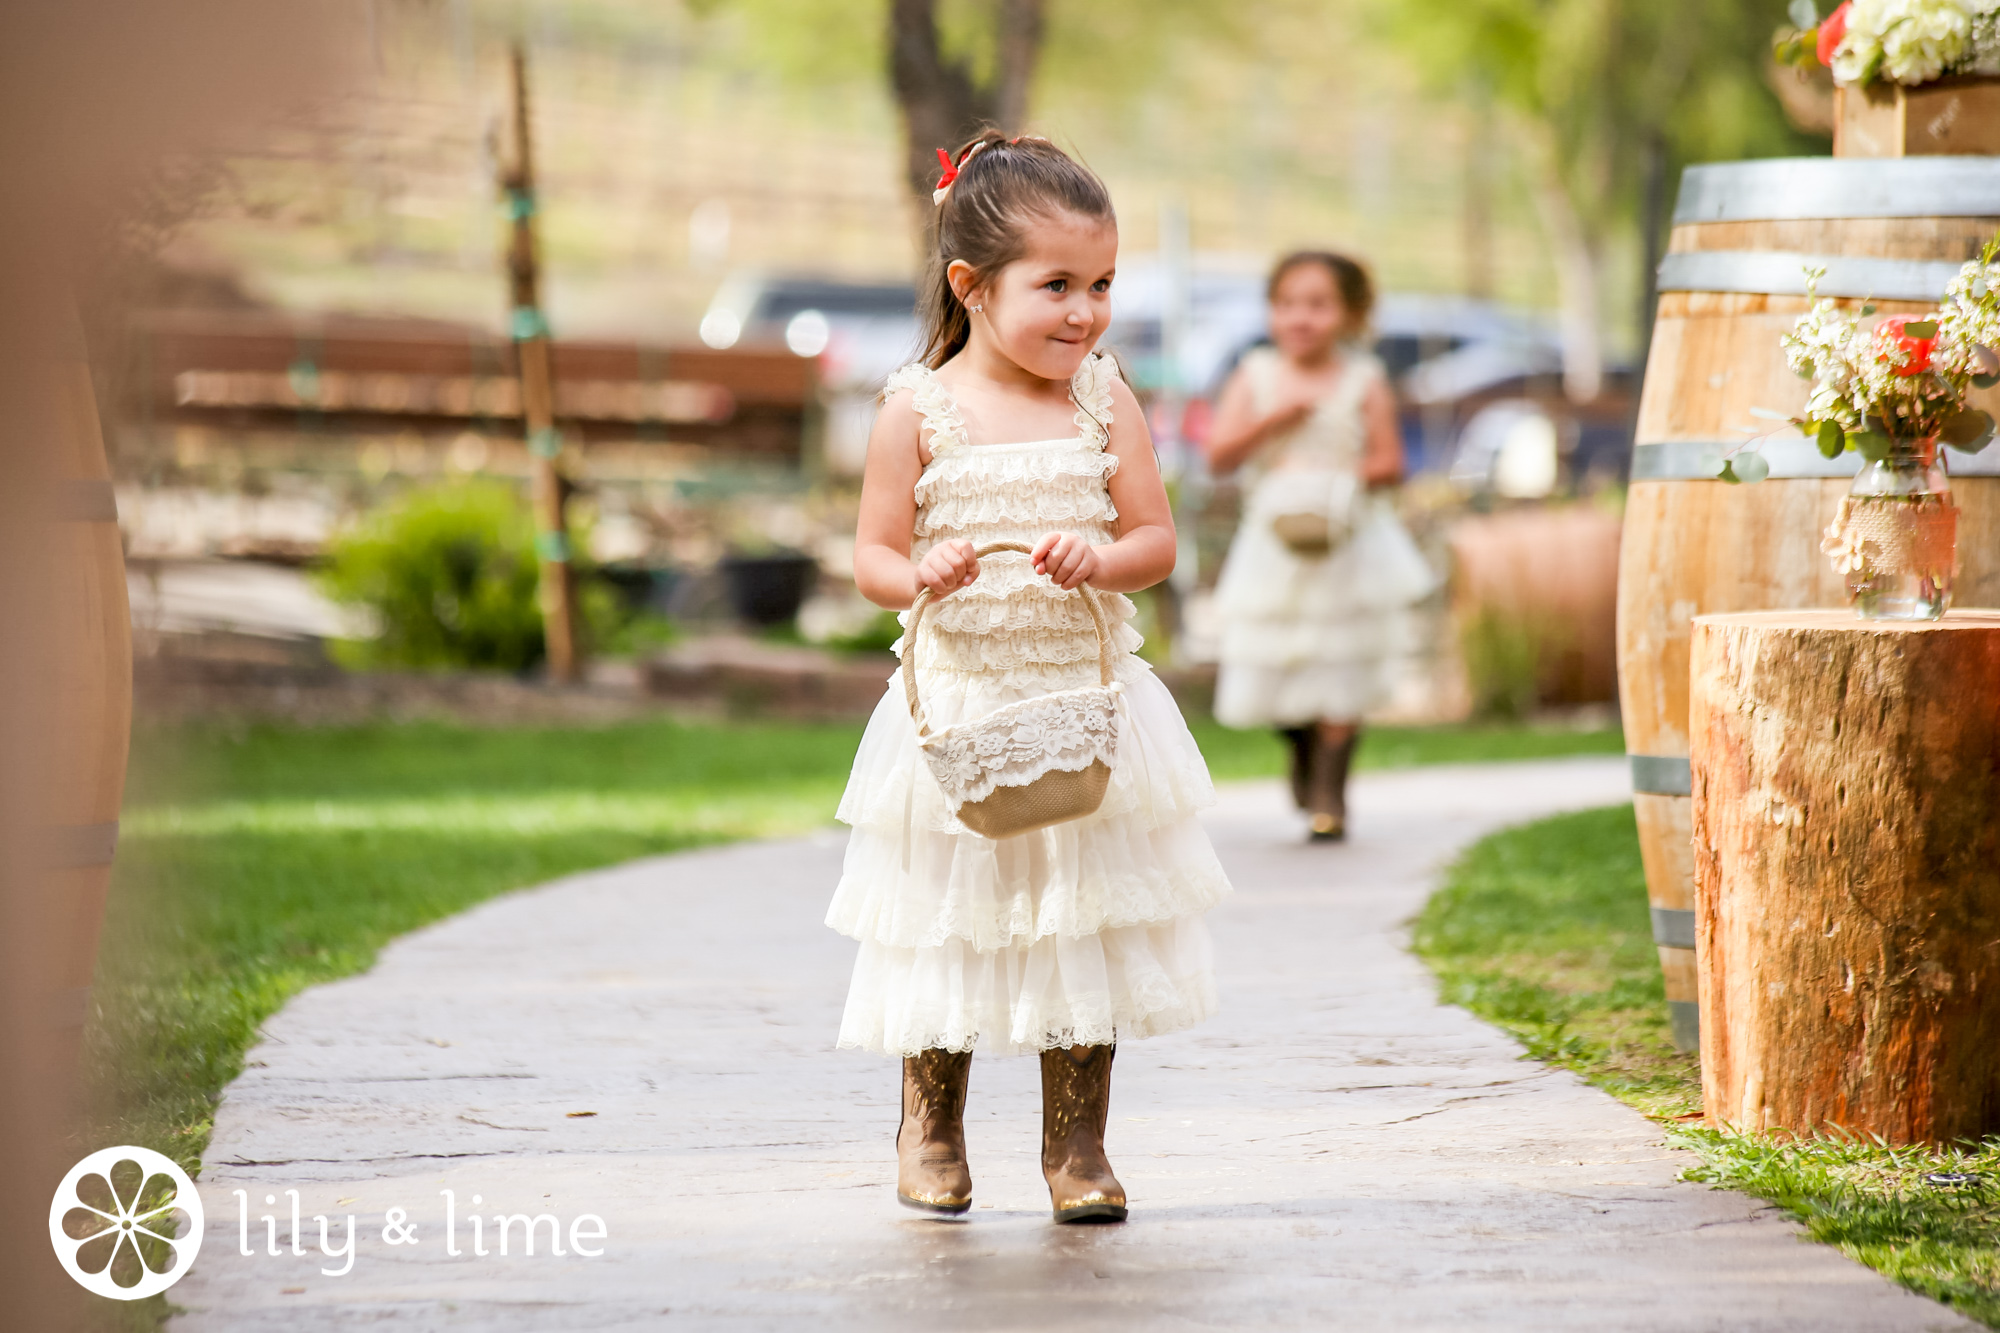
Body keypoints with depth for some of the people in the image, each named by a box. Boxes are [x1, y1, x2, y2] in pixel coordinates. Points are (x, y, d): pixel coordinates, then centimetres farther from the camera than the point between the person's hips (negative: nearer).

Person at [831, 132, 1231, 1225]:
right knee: (947, 922, 7)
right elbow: (872, 559, -3)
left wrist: (1102, 558, -20)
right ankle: (930, 1132, 26)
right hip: (957, 708, -2)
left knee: (1084, 926, 5)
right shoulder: (920, 410, -5)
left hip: (1085, 700, 2)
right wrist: (922, 576, -25)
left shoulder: (1104, 401, 2)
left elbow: (1157, 541, 1)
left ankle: (1077, 1146, 17)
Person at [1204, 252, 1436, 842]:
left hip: (1347, 545, -2)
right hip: (1273, 544, 2)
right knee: (1263, 671, 2)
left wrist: (1345, 478, -21)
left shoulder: (1362, 382, -2)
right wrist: (1272, 422, -16)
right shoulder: (1256, 377, 3)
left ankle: (1329, 793, 7)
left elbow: (1389, 462, -4)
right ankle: (1302, 749, 33)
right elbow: (1219, 456, -3)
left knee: (1339, 675, -4)